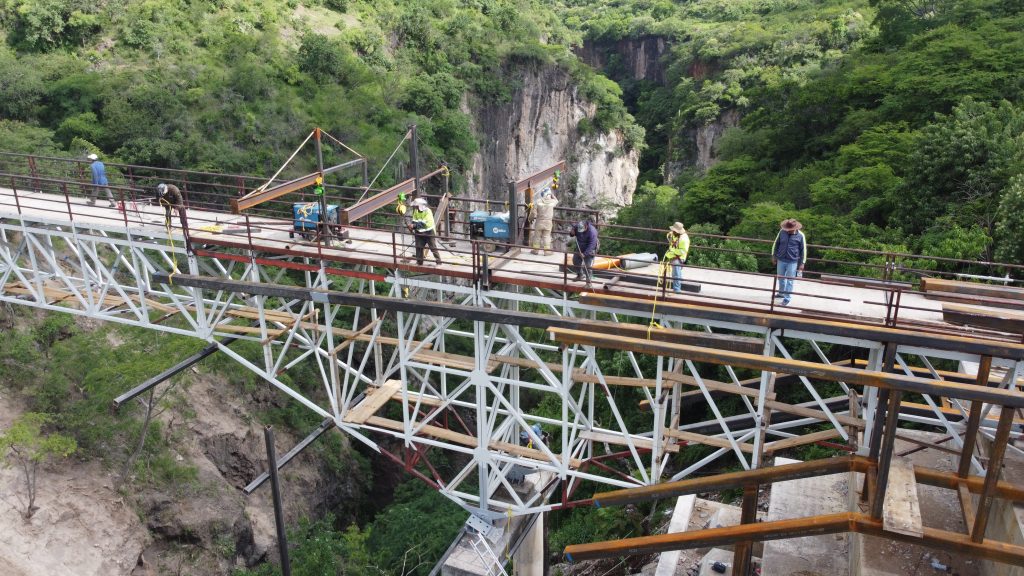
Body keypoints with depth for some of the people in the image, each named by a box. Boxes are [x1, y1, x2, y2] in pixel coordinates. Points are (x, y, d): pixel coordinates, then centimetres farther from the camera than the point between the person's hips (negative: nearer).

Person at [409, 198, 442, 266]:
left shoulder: (427, 211, -21)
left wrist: (414, 225, -32)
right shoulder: (416, 211, 0)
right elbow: (414, 222, 1)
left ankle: (438, 262, 3)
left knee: (433, 247, -3)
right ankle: (419, 262, 19)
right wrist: (412, 227, -20)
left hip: (429, 233, -6)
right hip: (420, 233, 6)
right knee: (419, 247, 7)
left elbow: (424, 224, -29)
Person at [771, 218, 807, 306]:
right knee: (781, 278, 17)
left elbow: (803, 249, -3)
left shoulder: (800, 235, -11)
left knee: (789, 281, 1)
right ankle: (781, 293, 38)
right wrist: (773, 256, 10)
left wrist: (802, 263, -2)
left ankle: (787, 298, 9)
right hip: (781, 260, 3)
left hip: (792, 262, -3)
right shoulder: (782, 232, -5)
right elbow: (776, 244, 8)